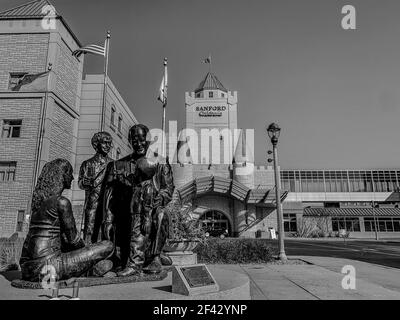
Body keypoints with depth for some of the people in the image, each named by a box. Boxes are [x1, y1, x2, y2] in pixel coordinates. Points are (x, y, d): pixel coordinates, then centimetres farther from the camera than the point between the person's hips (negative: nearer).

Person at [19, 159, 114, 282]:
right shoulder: (62, 202, -13)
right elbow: (73, 238, -5)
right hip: (47, 266, -9)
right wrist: (85, 249, 15)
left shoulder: (38, 199, 13)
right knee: (108, 246, -5)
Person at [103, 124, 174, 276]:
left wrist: (155, 201, -22)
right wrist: (108, 219, -3)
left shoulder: (160, 164, 7)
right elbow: (110, 194, 7)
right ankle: (153, 256, 24)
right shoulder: (119, 165, 11)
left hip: (152, 211, -1)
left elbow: (168, 189, -3)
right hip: (125, 219, 2)